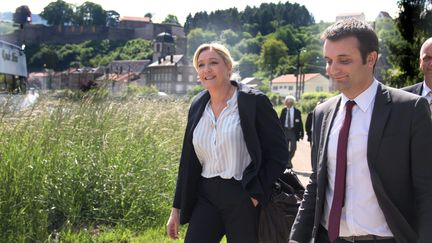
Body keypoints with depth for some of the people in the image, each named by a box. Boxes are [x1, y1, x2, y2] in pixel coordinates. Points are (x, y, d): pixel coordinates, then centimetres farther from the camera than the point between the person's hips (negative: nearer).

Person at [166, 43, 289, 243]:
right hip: (206, 198, 5)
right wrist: (176, 209, 12)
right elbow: (187, 161, 13)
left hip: (244, 199, -4)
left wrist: (257, 194, -13)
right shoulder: (197, 106, 9)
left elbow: (279, 153, -6)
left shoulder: (254, 101, -7)